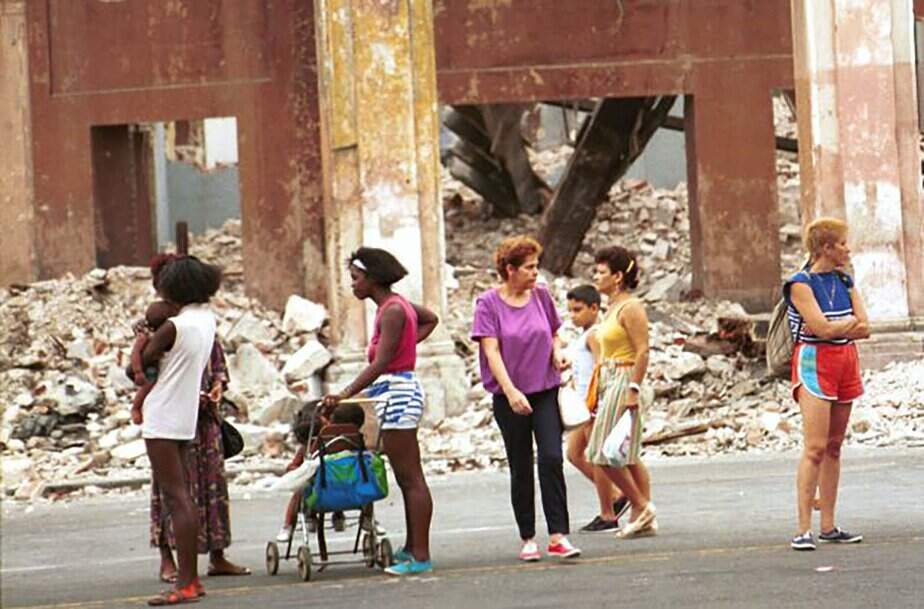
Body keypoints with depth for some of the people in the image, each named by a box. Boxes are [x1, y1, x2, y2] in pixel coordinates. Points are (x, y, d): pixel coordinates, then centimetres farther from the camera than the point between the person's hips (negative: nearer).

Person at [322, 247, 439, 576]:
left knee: (410, 479, -8)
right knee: (408, 478, 14)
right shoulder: (397, 304, 13)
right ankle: (412, 549, 20)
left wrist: (346, 394, -24)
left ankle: (420, 556, -7)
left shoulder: (392, 311, -16)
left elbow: (380, 363, -23)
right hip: (399, 391, 10)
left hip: (396, 392, -10)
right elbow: (431, 319, 33)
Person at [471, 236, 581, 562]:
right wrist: (510, 391, -23)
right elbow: (491, 350, -13)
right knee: (521, 468, 6)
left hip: (546, 391, 2)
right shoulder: (488, 303, -6)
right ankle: (528, 539, 16)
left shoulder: (541, 296, 5)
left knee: (551, 459, -12)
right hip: (509, 397, -2)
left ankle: (558, 535, -13)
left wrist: (557, 351, -4)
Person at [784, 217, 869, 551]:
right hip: (815, 364, -7)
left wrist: (836, 328, -11)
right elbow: (822, 327, -18)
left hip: (845, 363, 7)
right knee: (815, 448, -14)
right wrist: (851, 323, -2)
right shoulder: (801, 283, -9)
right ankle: (804, 529, -16)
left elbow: (864, 328, 4)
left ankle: (828, 526, 12)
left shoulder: (844, 281, 12)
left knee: (834, 447, 9)